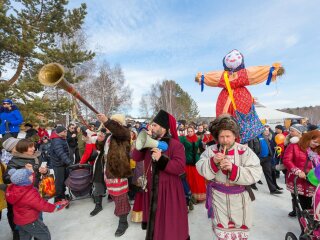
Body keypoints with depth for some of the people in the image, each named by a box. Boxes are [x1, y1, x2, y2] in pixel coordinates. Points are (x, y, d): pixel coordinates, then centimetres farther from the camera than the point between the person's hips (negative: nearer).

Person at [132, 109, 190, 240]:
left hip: (169, 189, -5)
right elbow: (135, 158, 1)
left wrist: (162, 159, -31)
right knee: (153, 217, 23)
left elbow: (181, 168, -23)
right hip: (152, 188, 6)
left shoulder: (176, 144, -16)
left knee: (169, 221, 9)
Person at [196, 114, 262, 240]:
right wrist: (213, 161, -28)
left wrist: (233, 168, -31)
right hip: (218, 197, 0)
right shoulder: (211, 150, -7)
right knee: (221, 229, 17)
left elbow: (255, 173, -19)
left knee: (240, 228, 22)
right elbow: (201, 169, -11)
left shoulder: (244, 151, -11)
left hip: (239, 197, 0)